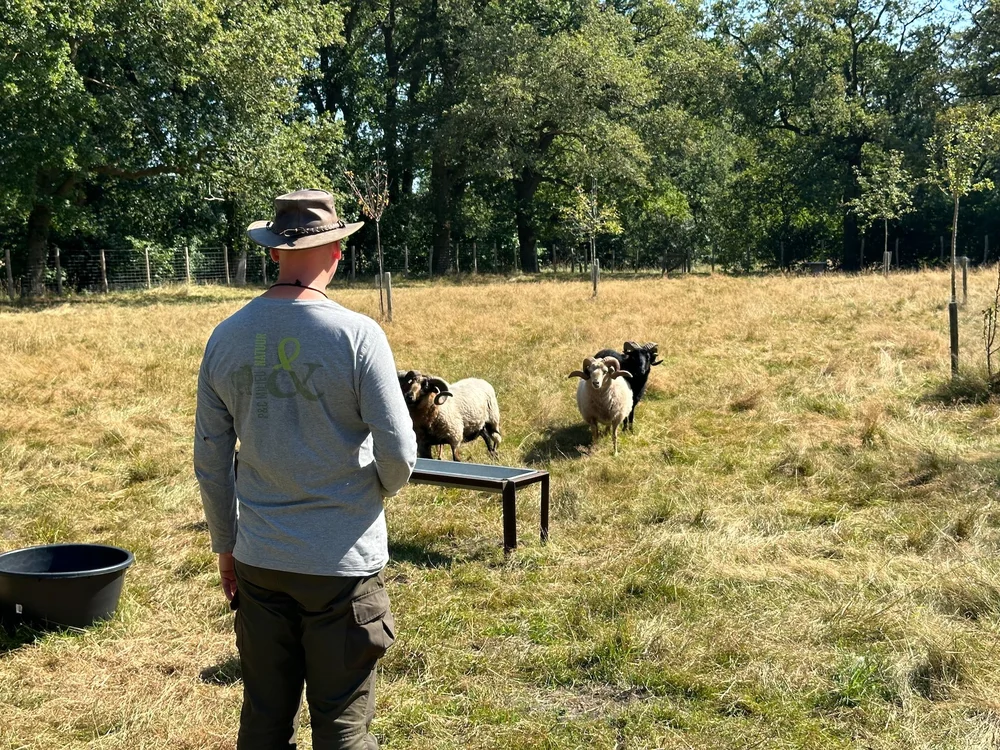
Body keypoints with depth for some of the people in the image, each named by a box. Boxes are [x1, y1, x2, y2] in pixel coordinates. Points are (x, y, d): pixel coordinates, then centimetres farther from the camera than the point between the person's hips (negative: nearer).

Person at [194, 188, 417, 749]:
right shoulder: (356, 334, -14)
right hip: (343, 562, -4)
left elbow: (211, 462, 6)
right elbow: (398, 454, -13)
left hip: (259, 561, 4)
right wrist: (383, 486, 10)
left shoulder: (226, 338, 0)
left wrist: (225, 547, 18)